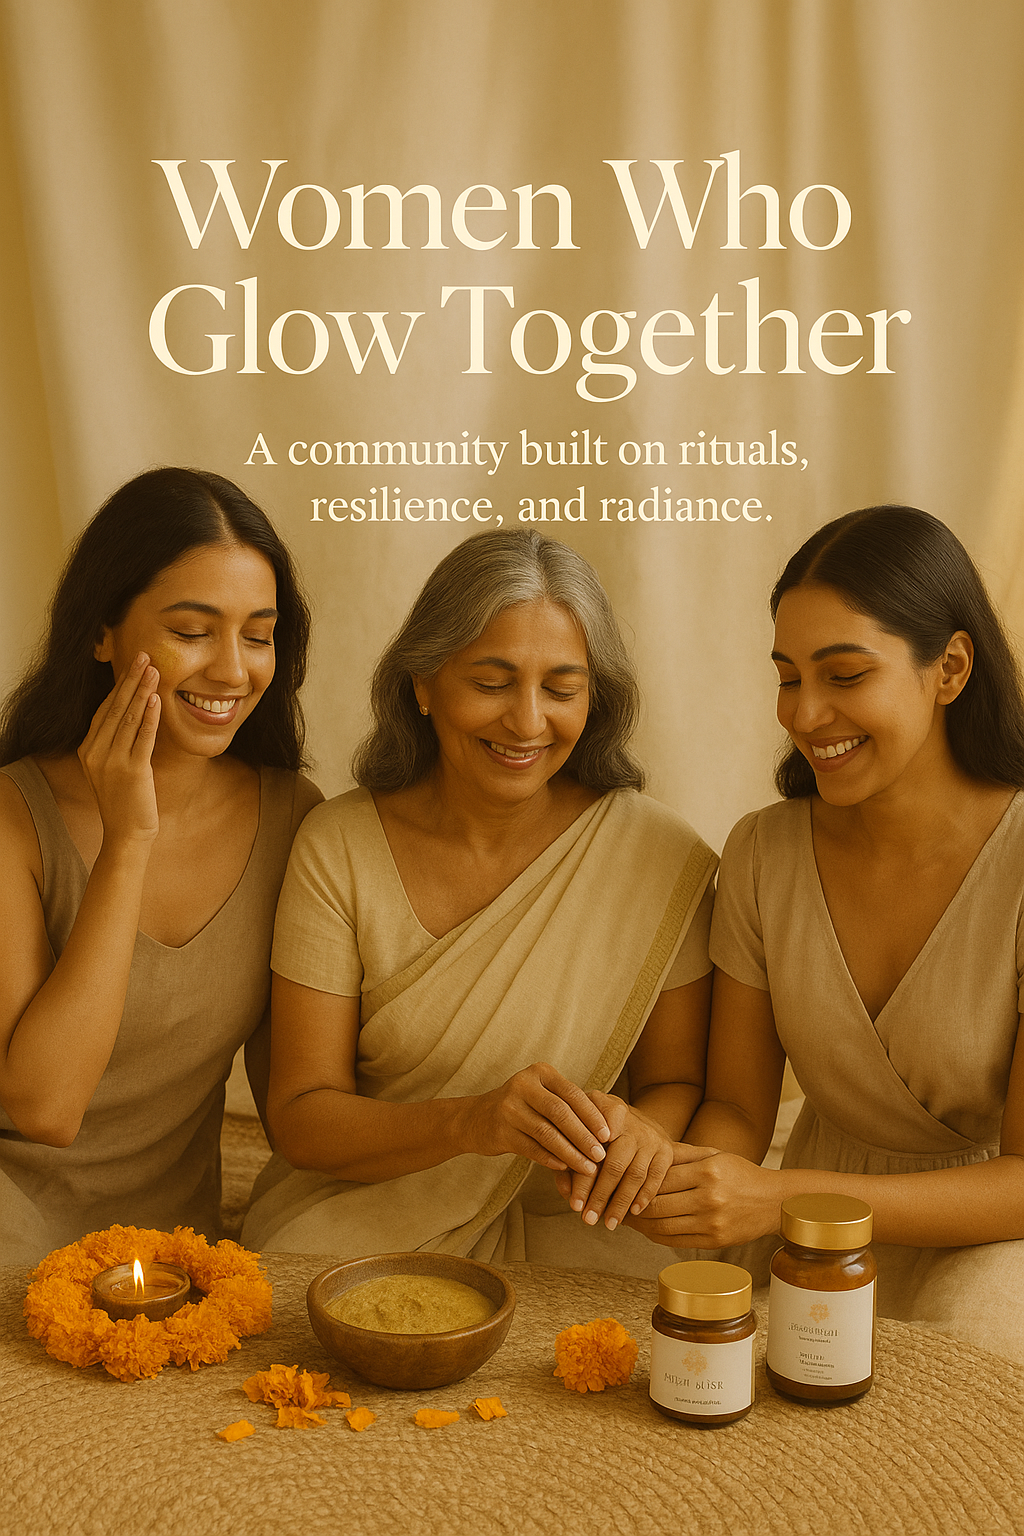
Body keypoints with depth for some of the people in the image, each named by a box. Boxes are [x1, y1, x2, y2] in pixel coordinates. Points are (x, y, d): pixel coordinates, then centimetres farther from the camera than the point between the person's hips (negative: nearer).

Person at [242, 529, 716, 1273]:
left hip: (569, 1232, 0)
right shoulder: (337, 848, -7)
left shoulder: (658, 856, -8)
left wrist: (643, 1129, -24)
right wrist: (469, 1122, -28)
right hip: (356, 1227, 0)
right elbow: (301, 1119, -8)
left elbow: (679, 1081, 2)